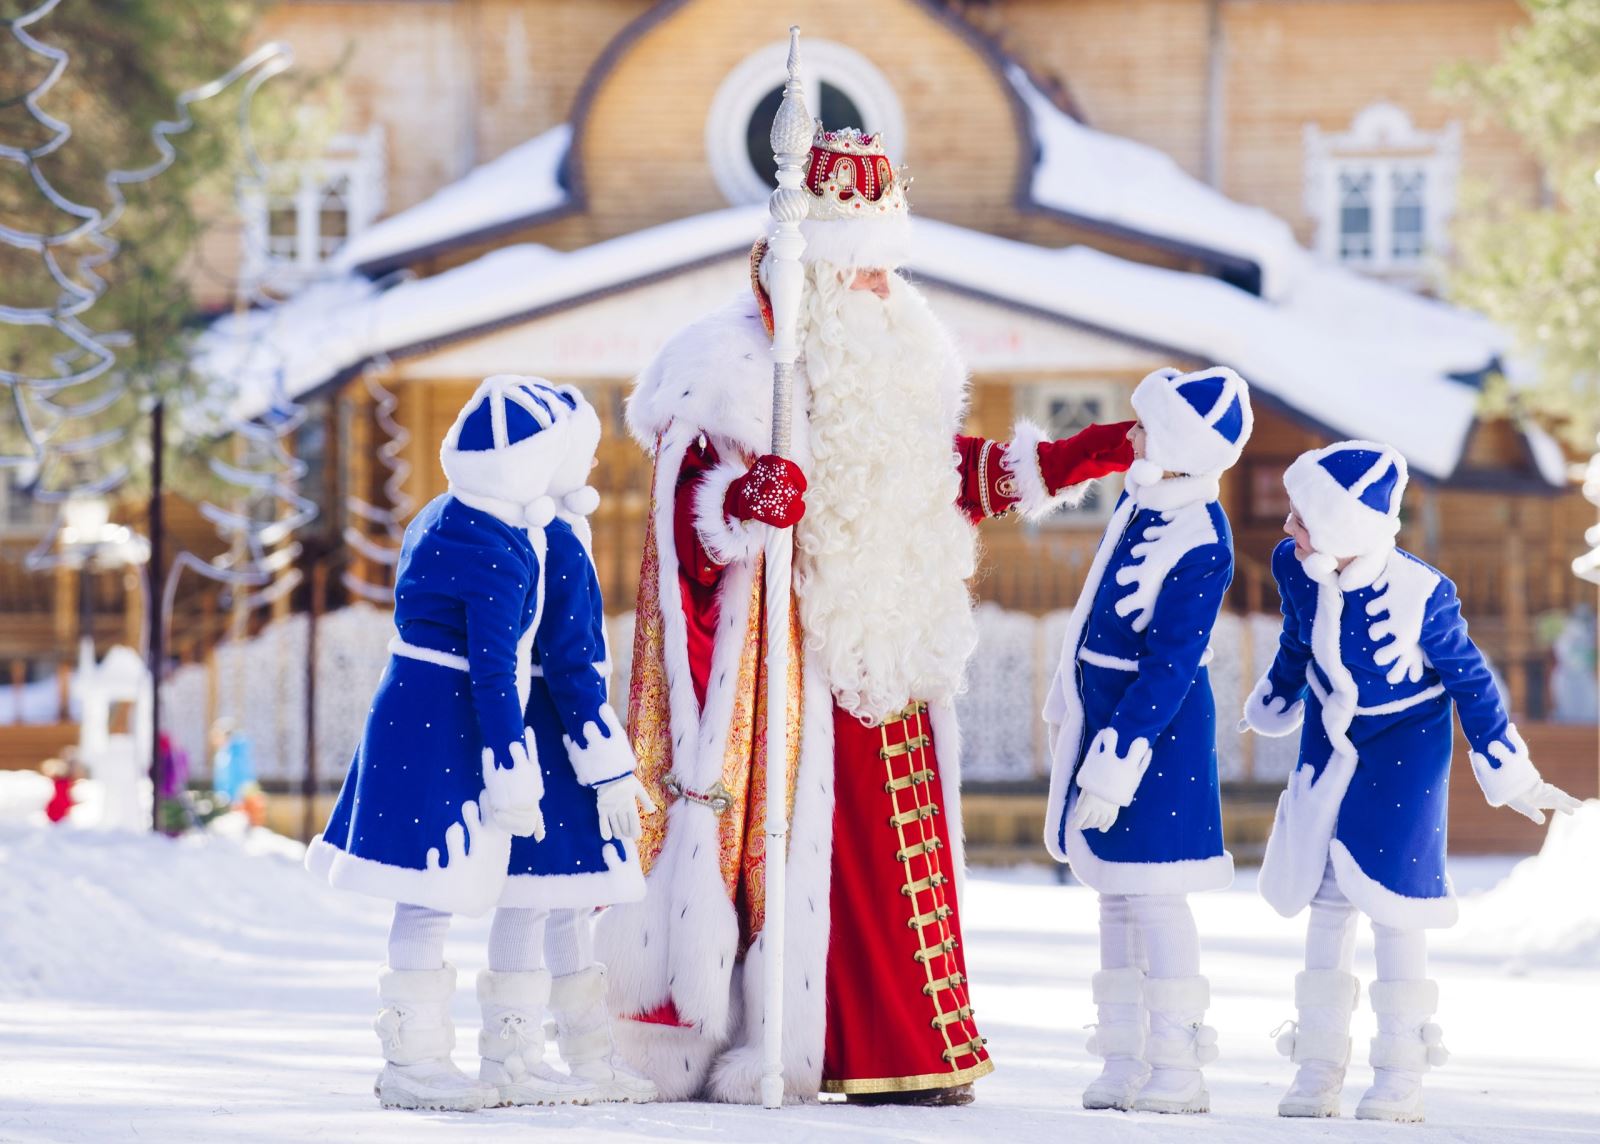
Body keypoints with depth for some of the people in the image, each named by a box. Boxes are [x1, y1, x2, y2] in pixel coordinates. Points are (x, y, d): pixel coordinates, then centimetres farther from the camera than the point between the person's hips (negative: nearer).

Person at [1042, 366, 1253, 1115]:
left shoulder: (1200, 547, -20)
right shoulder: (1140, 499, 6)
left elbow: (1169, 668, -21)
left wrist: (1116, 768, -21)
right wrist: (1066, 707, 23)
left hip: (1159, 723, -9)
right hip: (1100, 709, 9)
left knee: (1152, 892, -7)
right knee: (1115, 893, 11)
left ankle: (1178, 1068, -2)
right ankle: (1125, 1063, 16)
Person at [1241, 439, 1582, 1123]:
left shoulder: (1419, 596, -28)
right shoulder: (1294, 568, -16)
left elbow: (1469, 681, -14)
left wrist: (1510, 777, -8)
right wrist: (1274, 708, 23)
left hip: (1407, 744, -4)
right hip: (1329, 741, 5)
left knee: (1390, 894, -6)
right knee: (1324, 895, 5)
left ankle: (1402, 1074, 4)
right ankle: (1319, 1066, 12)